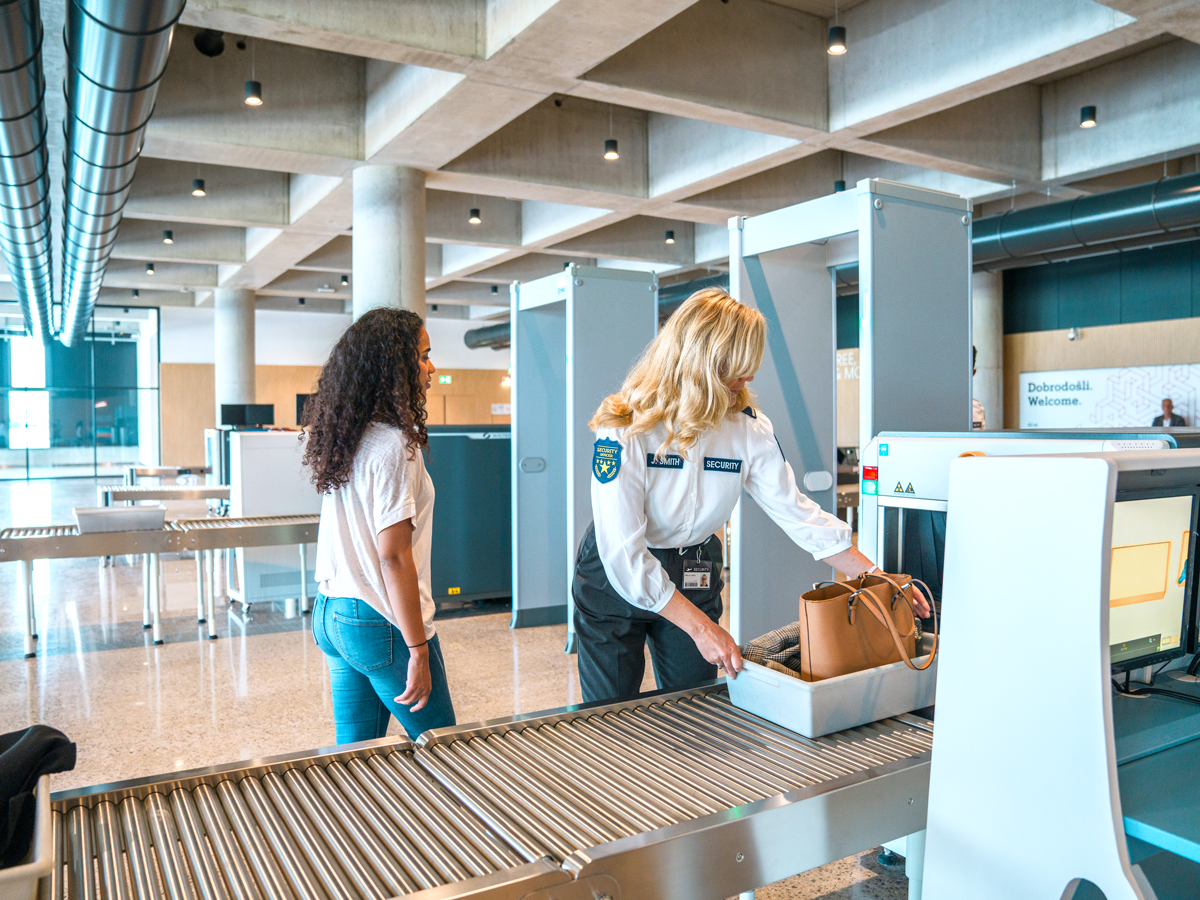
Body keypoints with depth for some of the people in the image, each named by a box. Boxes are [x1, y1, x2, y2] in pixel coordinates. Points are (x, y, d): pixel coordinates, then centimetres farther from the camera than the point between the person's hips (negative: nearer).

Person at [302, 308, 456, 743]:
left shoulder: (342, 440, 8)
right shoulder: (392, 446, -18)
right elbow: (394, 557, -20)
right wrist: (418, 650, -16)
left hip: (331, 614, 9)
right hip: (380, 626, -8)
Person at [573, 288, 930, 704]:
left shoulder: (748, 427, -11)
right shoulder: (624, 429, -25)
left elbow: (799, 513, -5)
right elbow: (624, 554, -27)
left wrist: (877, 579, -9)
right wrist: (701, 626, -27)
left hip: (693, 575, 4)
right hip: (614, 580, -3)